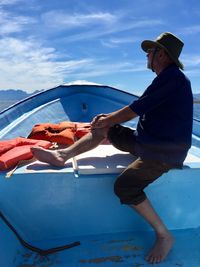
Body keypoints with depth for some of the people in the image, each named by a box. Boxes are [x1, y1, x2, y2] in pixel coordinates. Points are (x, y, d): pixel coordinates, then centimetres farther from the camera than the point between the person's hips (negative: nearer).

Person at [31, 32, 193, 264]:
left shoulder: (172, 77, -18)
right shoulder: (166, 78, 15)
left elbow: (135, 109, -21)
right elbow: (137, 109, 17)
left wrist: (106, 120, -7)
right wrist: (109, 117, 7)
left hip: (165, 152, -10)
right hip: (145, 141, 10)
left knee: (124, 186, -25)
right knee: (103, 129, 7)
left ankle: (164, 235, -6)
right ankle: (63, 154, 6)